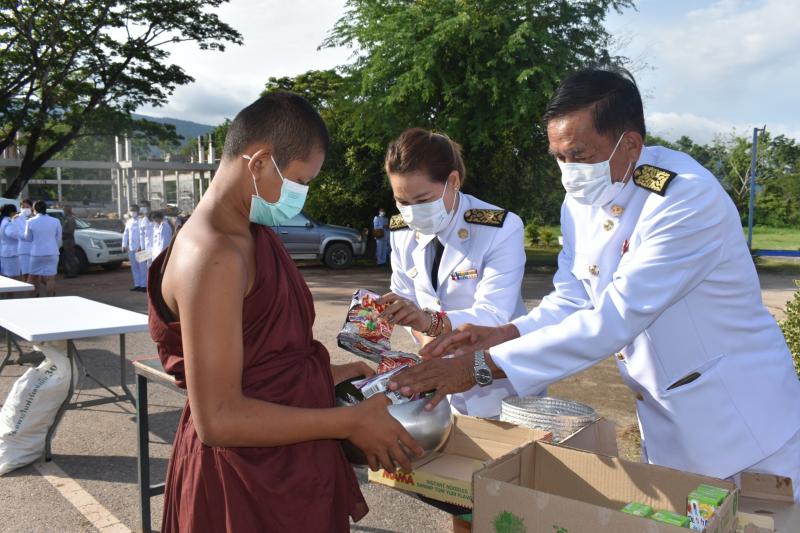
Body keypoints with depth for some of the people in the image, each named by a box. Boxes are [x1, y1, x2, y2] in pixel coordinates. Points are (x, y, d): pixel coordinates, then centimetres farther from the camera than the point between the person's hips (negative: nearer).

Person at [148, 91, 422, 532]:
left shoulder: (252, 235, 6)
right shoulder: (213, 257, -25)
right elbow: (217, 419, -27)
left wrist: (326, 374, 8)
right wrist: (350, 422, -22)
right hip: (246, 476, -9)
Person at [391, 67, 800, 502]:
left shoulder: (689, 198, -27)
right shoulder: (579, 202, -3)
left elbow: (614, 320, -32)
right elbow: (571, 301, 3)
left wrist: (484, 365, -34)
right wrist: (502, 334, -17)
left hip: (743, 419, -6)